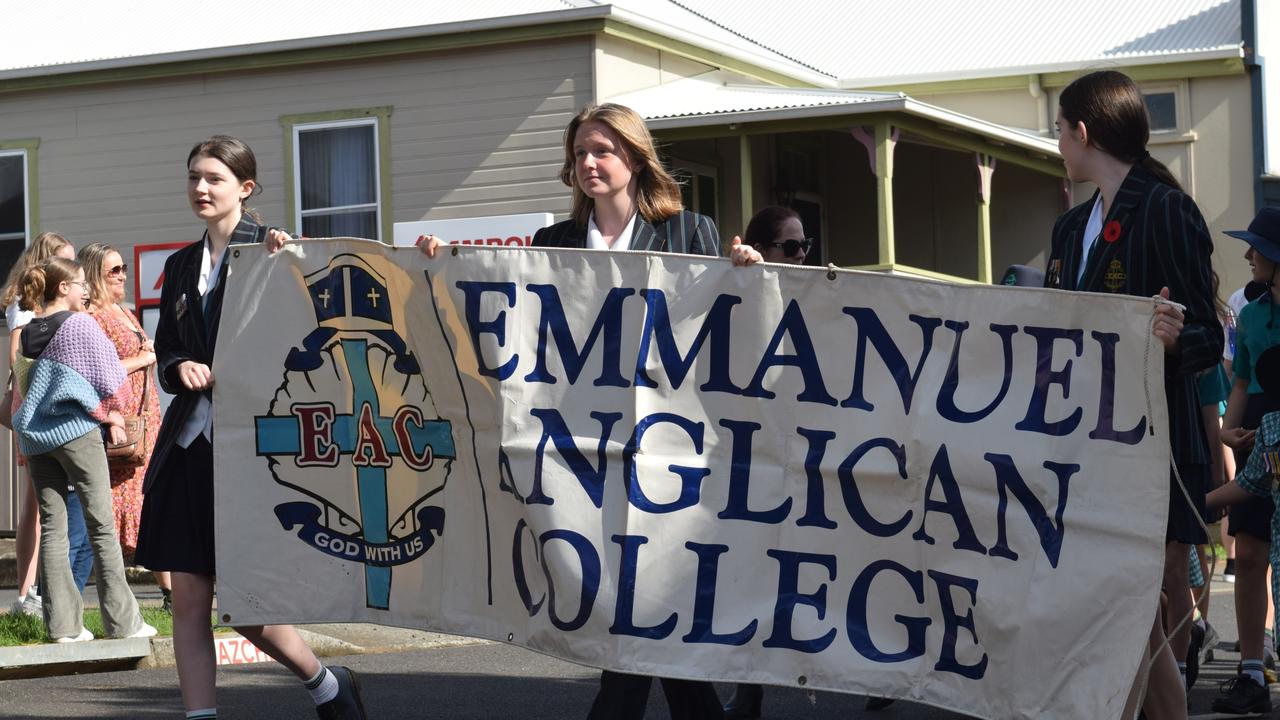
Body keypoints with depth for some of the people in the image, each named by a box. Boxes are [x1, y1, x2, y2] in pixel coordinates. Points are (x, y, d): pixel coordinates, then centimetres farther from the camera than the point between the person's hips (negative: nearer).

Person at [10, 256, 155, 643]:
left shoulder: (27, 333, 9)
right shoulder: (81, 324, -8)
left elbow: (23, 385, 15)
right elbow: (109, 376, -6)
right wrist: (113, 413, 10)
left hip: (35, 437, 6)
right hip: (77, 431, -5)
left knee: (51, 527, 6)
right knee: (102, 526, -1)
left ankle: (62, 623, 4)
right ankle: (123, 621, 0)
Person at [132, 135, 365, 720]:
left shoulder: (271, 249, -2)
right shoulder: (181, 266, 16)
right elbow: (165, 351, 18)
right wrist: (182, 369, -4)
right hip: (190, 441, 6)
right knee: (189, 599, 1)